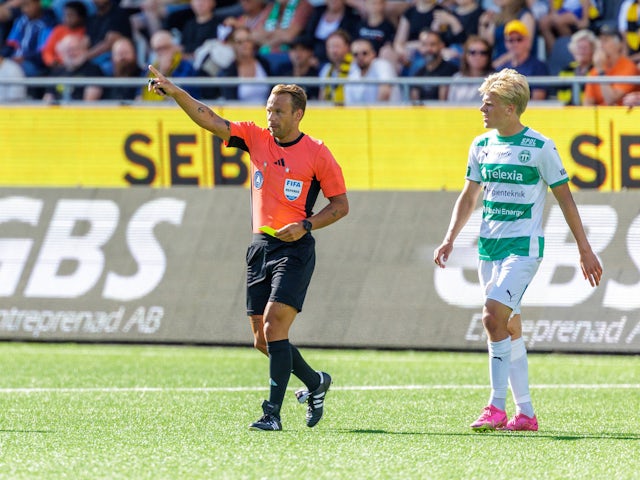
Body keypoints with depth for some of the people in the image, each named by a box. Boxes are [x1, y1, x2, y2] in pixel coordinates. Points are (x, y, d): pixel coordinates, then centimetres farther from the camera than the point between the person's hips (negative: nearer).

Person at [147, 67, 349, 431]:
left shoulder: (316, 153, -5)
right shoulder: (256, 138, 7)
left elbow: (341, 204, 2)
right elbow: (211, 121, -2)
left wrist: (305, 225, -13)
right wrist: (175, 92, -14)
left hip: (294, 249, -6)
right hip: (261, 247, 6)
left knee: (273, 328, -17)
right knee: (263, 339, 7)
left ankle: (273, 413, -15)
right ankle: (315, 383, 31)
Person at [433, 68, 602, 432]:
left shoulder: (540, 147, -8)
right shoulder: (481, 146, 8)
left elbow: (565, 198, -3)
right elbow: (469, 197, 18)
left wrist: (585, 250, -1)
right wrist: (451, 239, 7)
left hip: (524, 247, -6)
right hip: (489, 247, 6)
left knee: (494, 316, -21)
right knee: (508, 327, 7)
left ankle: (497, 407, -18)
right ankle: (525, 413, 14)